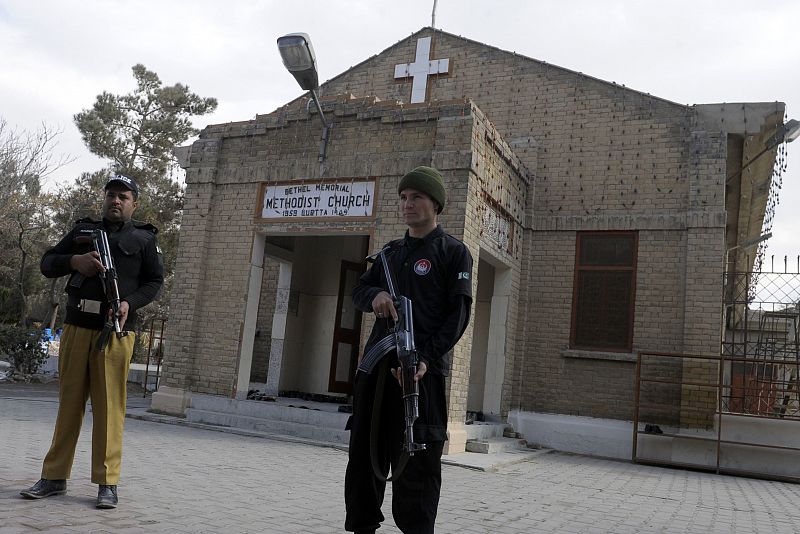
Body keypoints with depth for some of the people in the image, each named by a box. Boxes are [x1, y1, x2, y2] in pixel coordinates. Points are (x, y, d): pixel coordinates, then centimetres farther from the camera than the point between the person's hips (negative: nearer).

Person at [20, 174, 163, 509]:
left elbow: (155, 281, 6)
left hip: (115, 331, -3)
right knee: (69, 403, 8)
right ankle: (54, 477, 17)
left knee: (109, 406, -4)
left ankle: (107, 484, 2)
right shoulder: (82, 230, 17)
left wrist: (130, 303, -12)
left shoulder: (143, 239, 9)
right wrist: (74, 261, -6)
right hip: (76, 328, 3)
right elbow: (47, 264, 15)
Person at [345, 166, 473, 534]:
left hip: (422, 369, -6)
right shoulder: (391, 252, 20)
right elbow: (358, 291, 19)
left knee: (415, 462, -3)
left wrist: (426, 358, -20)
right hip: (376, 365, 6)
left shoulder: (453, 252, 2)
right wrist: (375, 295, -7)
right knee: (364, 453, 9)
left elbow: (458, 314, -7)